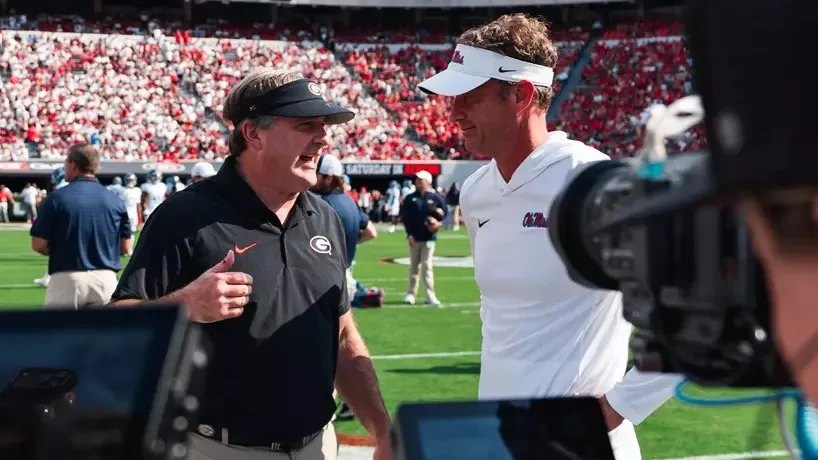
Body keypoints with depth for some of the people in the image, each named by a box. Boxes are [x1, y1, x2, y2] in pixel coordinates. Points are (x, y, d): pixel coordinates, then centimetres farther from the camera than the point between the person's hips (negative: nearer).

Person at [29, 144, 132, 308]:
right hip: (105, 280, 3)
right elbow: (125, 248, 6)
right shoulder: (115, 200, 2)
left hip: (67, 280, -3)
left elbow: (39, 245, -5)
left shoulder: (56, 198, -5)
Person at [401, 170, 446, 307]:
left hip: (429, 237, -2)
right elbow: (406, 217, 1)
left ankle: (430, 296, -6)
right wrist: (409, 234, -7)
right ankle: (410, 294, 16)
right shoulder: (410, 198, 5)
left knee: (427, 267, -5)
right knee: (414, 266, 9)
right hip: (414, 237, 2)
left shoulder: (435, 197, 2)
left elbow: (444, 212, 8)